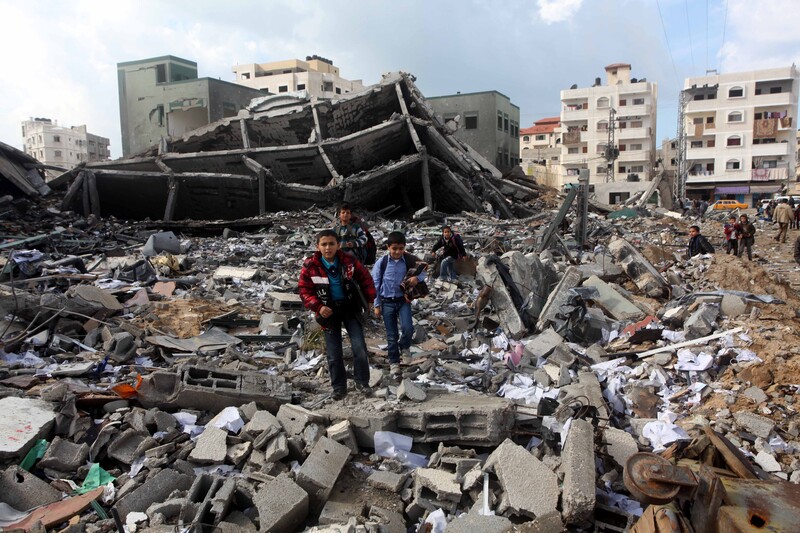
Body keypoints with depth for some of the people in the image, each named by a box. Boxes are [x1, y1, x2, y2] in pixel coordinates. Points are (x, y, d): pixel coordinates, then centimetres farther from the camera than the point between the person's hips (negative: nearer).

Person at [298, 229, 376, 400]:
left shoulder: (348, 261, -9)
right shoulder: (310, 266, -11)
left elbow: (365, 278, 5)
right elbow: (304, 290, -5)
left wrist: (369, 299, 5)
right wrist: (318, 307, -17)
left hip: (351, 308, 0)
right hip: (328, 312, 0)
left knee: (359, 347, -5)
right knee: (334, 354, 5)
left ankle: (362, 382, 13)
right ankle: (339, 388, 20)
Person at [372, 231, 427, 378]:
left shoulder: (409, 261, -7)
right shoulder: (381, 263, -9)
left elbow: (422, 272, 4)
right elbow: (375, 284, -3)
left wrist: (417, 278, -21)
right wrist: (377, 305, -2)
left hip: (403, 300, 1)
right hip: (387, 302, 0)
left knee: (407, 328, -16)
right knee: (392, 335, 7)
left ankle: (404, 346, 18)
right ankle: (394, 362, 25)